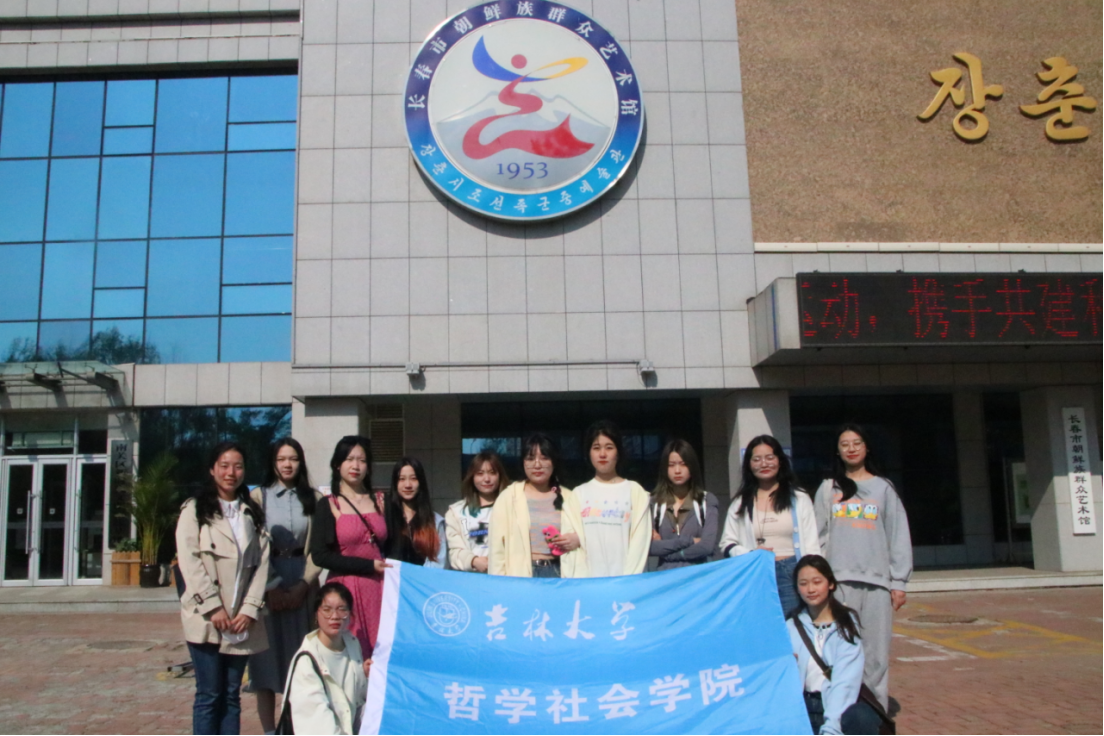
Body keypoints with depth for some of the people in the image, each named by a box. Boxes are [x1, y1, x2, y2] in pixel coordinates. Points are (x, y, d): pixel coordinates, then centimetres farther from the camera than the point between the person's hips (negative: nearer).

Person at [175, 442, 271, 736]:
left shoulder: (253, 513, 14)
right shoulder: (195, 510, 3)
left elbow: (261, 563, 6)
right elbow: (189, 561, -6)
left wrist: (250, 609, -6)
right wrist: (213, 608, -13)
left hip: (241, 619, 3)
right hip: (206, 618, -3)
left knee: (232, 696, 7)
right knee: (209, 696, -2)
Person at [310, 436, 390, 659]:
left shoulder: (380, 502, 12)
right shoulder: (328, 506, 3)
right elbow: (320, 556, -5)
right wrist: (369, 565, -9)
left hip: (379, 590, 3)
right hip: (345, 591, -2)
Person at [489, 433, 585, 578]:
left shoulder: (569, 498, 13)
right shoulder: (508, 497, 4)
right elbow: (497, 547, 1)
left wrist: (578, 539, -5)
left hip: (561, 574, 2)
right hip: (522, 576, -2)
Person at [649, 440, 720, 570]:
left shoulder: (708, 500, 3)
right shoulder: (654, 502, 4)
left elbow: (707, 546, -7)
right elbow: (648, 547, -5)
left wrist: (665, 548, -4)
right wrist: (688, 540, -6)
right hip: (666, 575, 1)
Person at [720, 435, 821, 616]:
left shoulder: (799, 499, 7)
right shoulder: (741, 503, 11)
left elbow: (812, 547, 5)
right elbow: (727, 543, 8)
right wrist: (750, 554, -11)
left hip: (792, 575, -1)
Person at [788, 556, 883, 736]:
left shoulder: (847, 623, 3)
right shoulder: (791, 627, 9)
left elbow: (846, 680, -12)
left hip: (841, 704, -1)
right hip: (804, 705, 2)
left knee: (862, 719, -34)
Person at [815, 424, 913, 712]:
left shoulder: (883, 488, 11)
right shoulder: (828, 489, 13)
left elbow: (899, 537, 8)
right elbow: (819, 536, 10)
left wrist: (899, 582, 2)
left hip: (877, 580, 0)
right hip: (839, 579, 0)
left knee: (876, 652, -3)